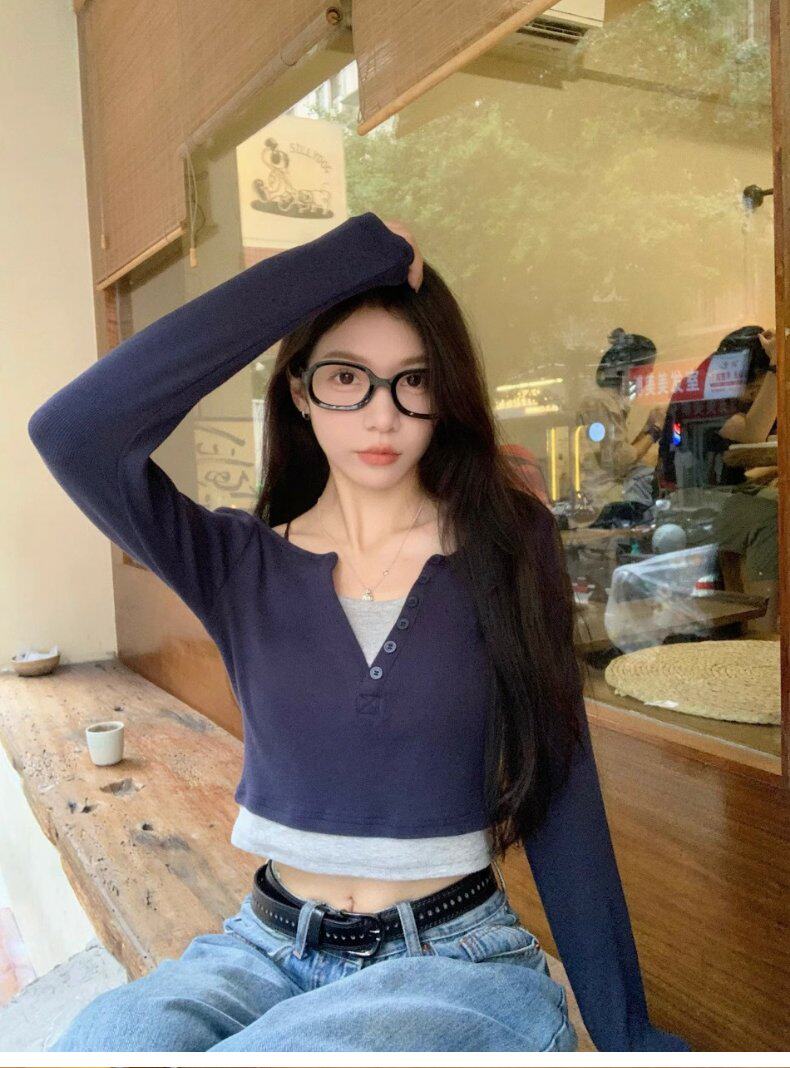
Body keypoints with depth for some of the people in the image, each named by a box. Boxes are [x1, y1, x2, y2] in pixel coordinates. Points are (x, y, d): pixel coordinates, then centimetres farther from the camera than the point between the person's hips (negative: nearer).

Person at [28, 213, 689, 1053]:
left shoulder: (509, 547, -6)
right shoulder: (239, 564, -4)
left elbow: (561, 799, -3)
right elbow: (72, 432, -22)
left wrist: (625, 1030, -1)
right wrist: (348, 257, -21)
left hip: (454, 959, 0)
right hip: (267, 947, 1)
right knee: (106, 1035, -28)